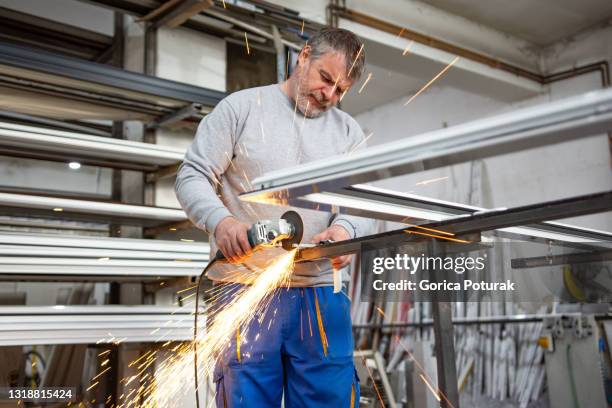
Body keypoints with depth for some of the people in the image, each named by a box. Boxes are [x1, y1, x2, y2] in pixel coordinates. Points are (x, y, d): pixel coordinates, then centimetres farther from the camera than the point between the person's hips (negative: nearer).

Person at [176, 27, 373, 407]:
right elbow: (193, 177, 1)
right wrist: (220, 220, -20)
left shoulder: (349, 131, 14)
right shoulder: (240, 108, 4)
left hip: (321, 295, 3)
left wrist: (345, 229, -16)